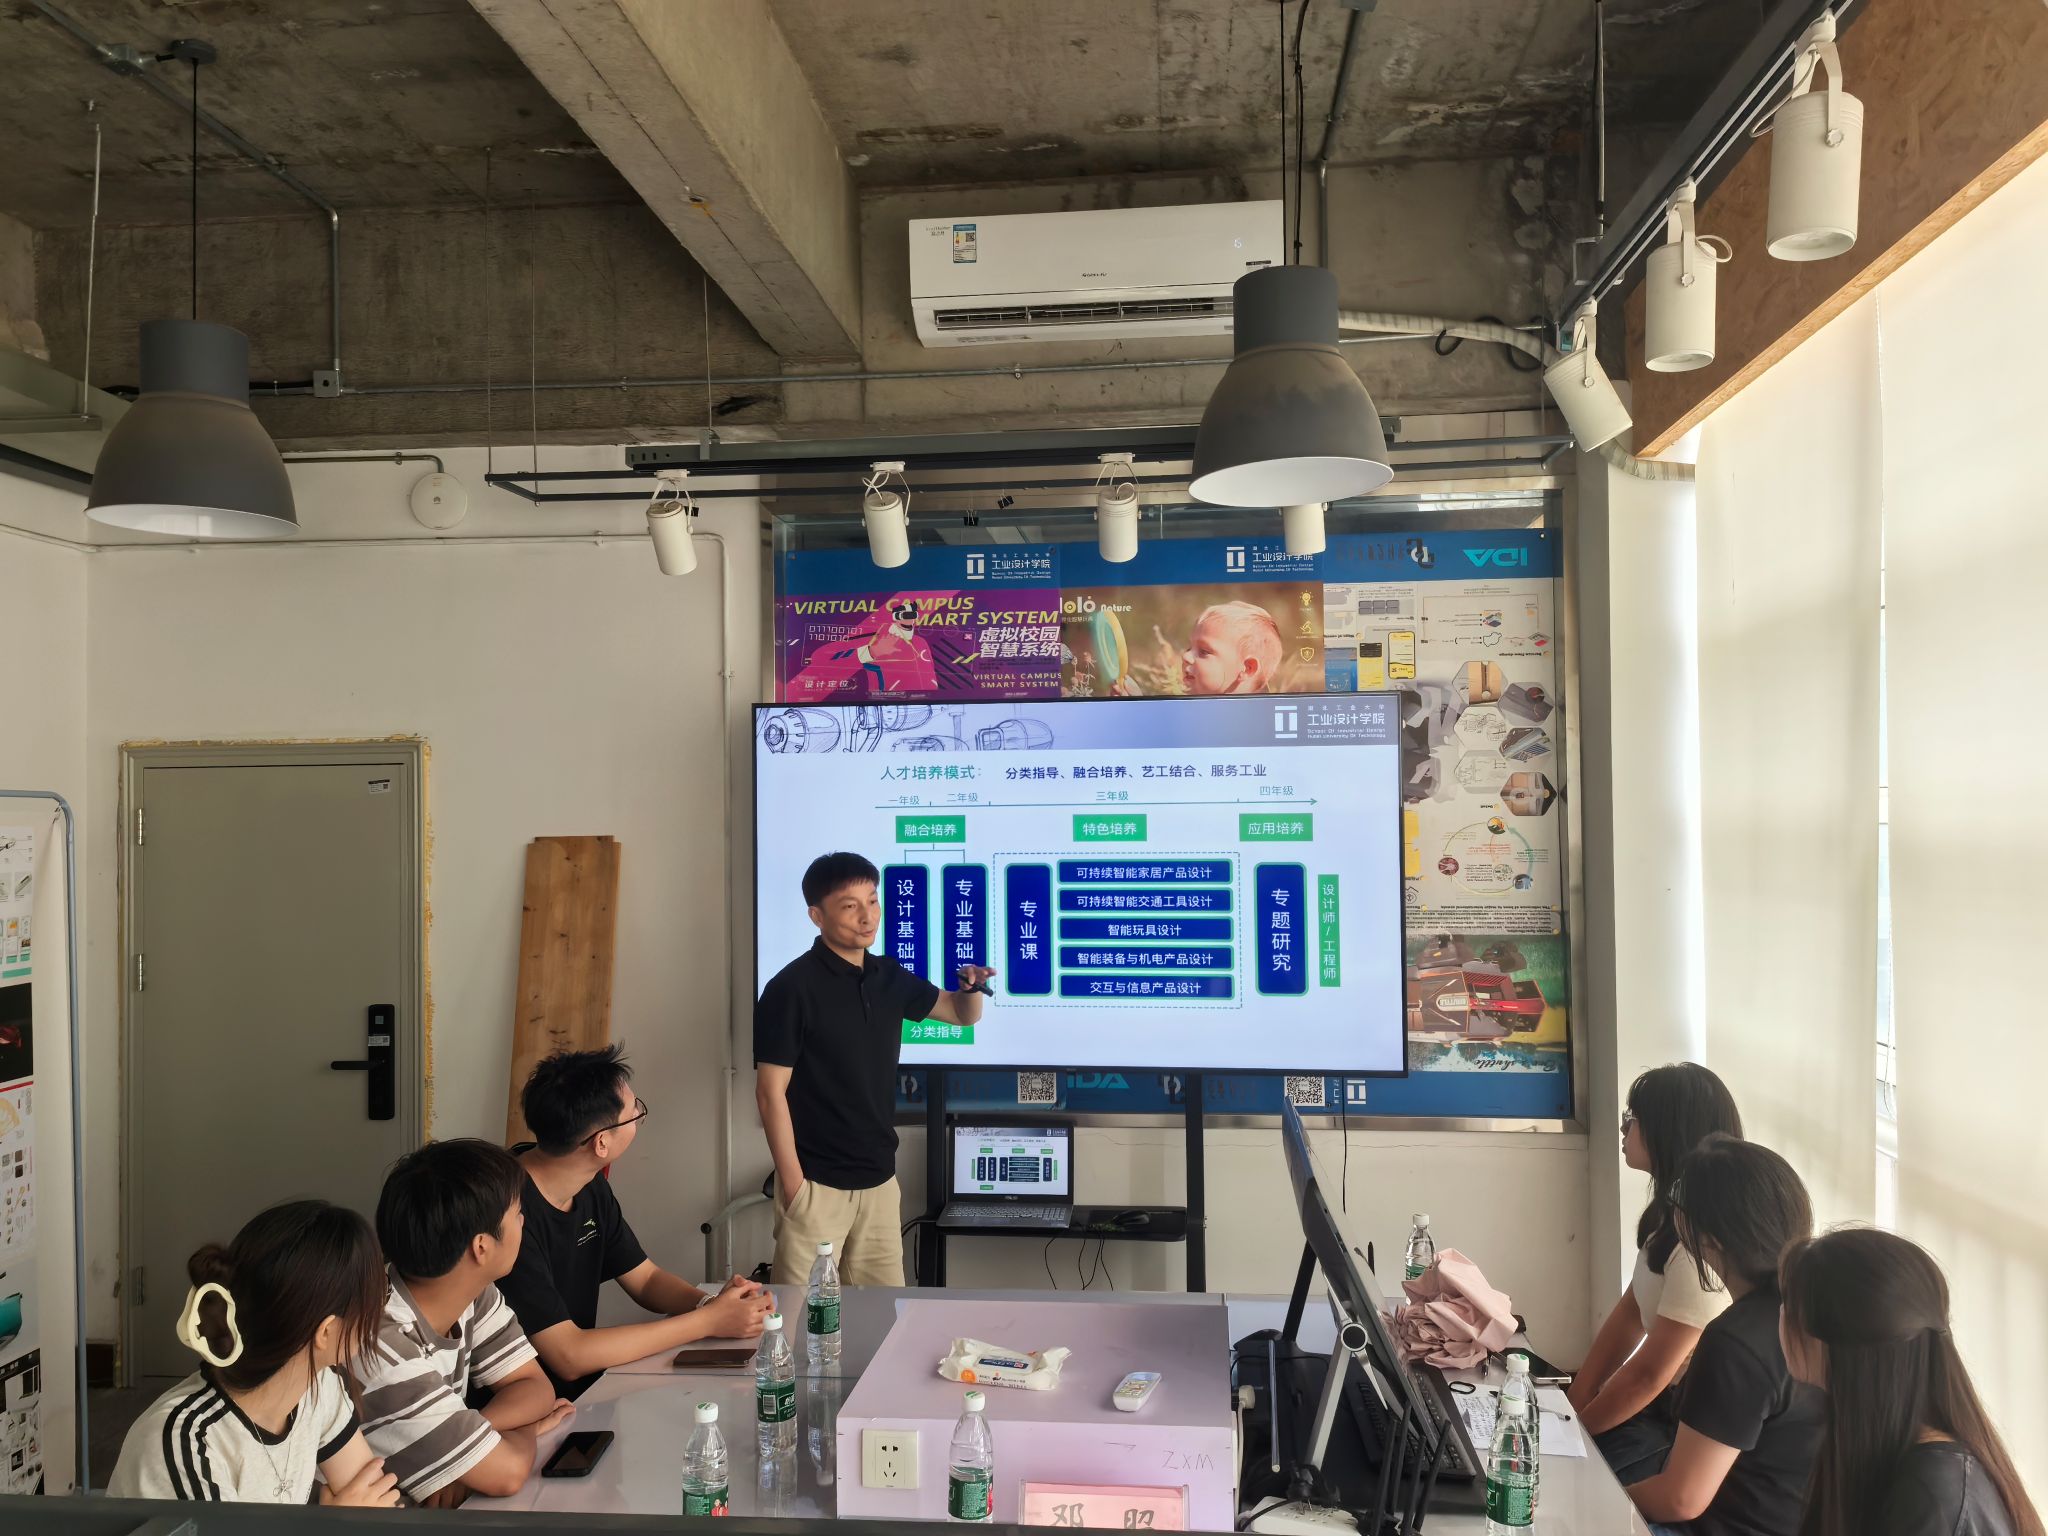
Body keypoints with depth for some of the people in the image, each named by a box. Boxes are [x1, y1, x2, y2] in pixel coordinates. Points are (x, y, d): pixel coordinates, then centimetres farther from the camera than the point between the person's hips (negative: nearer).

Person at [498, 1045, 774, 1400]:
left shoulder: (591, 1188, 2)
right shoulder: (511, 1211, -26)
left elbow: (645, 1279, 12)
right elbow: (568, 1356, -26)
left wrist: (711, 1303, -9)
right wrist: (708, 1321, -22)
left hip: (587, 1389, 8)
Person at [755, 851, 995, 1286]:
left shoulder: (889, 978, 5)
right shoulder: (791, 988, -13)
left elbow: (962, 1014, 18)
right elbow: (771, 1093, -13)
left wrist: (972, 986, -5)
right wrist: (793, 1183, -15)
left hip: (879, 1179, 6)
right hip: (816, 1184, -6)